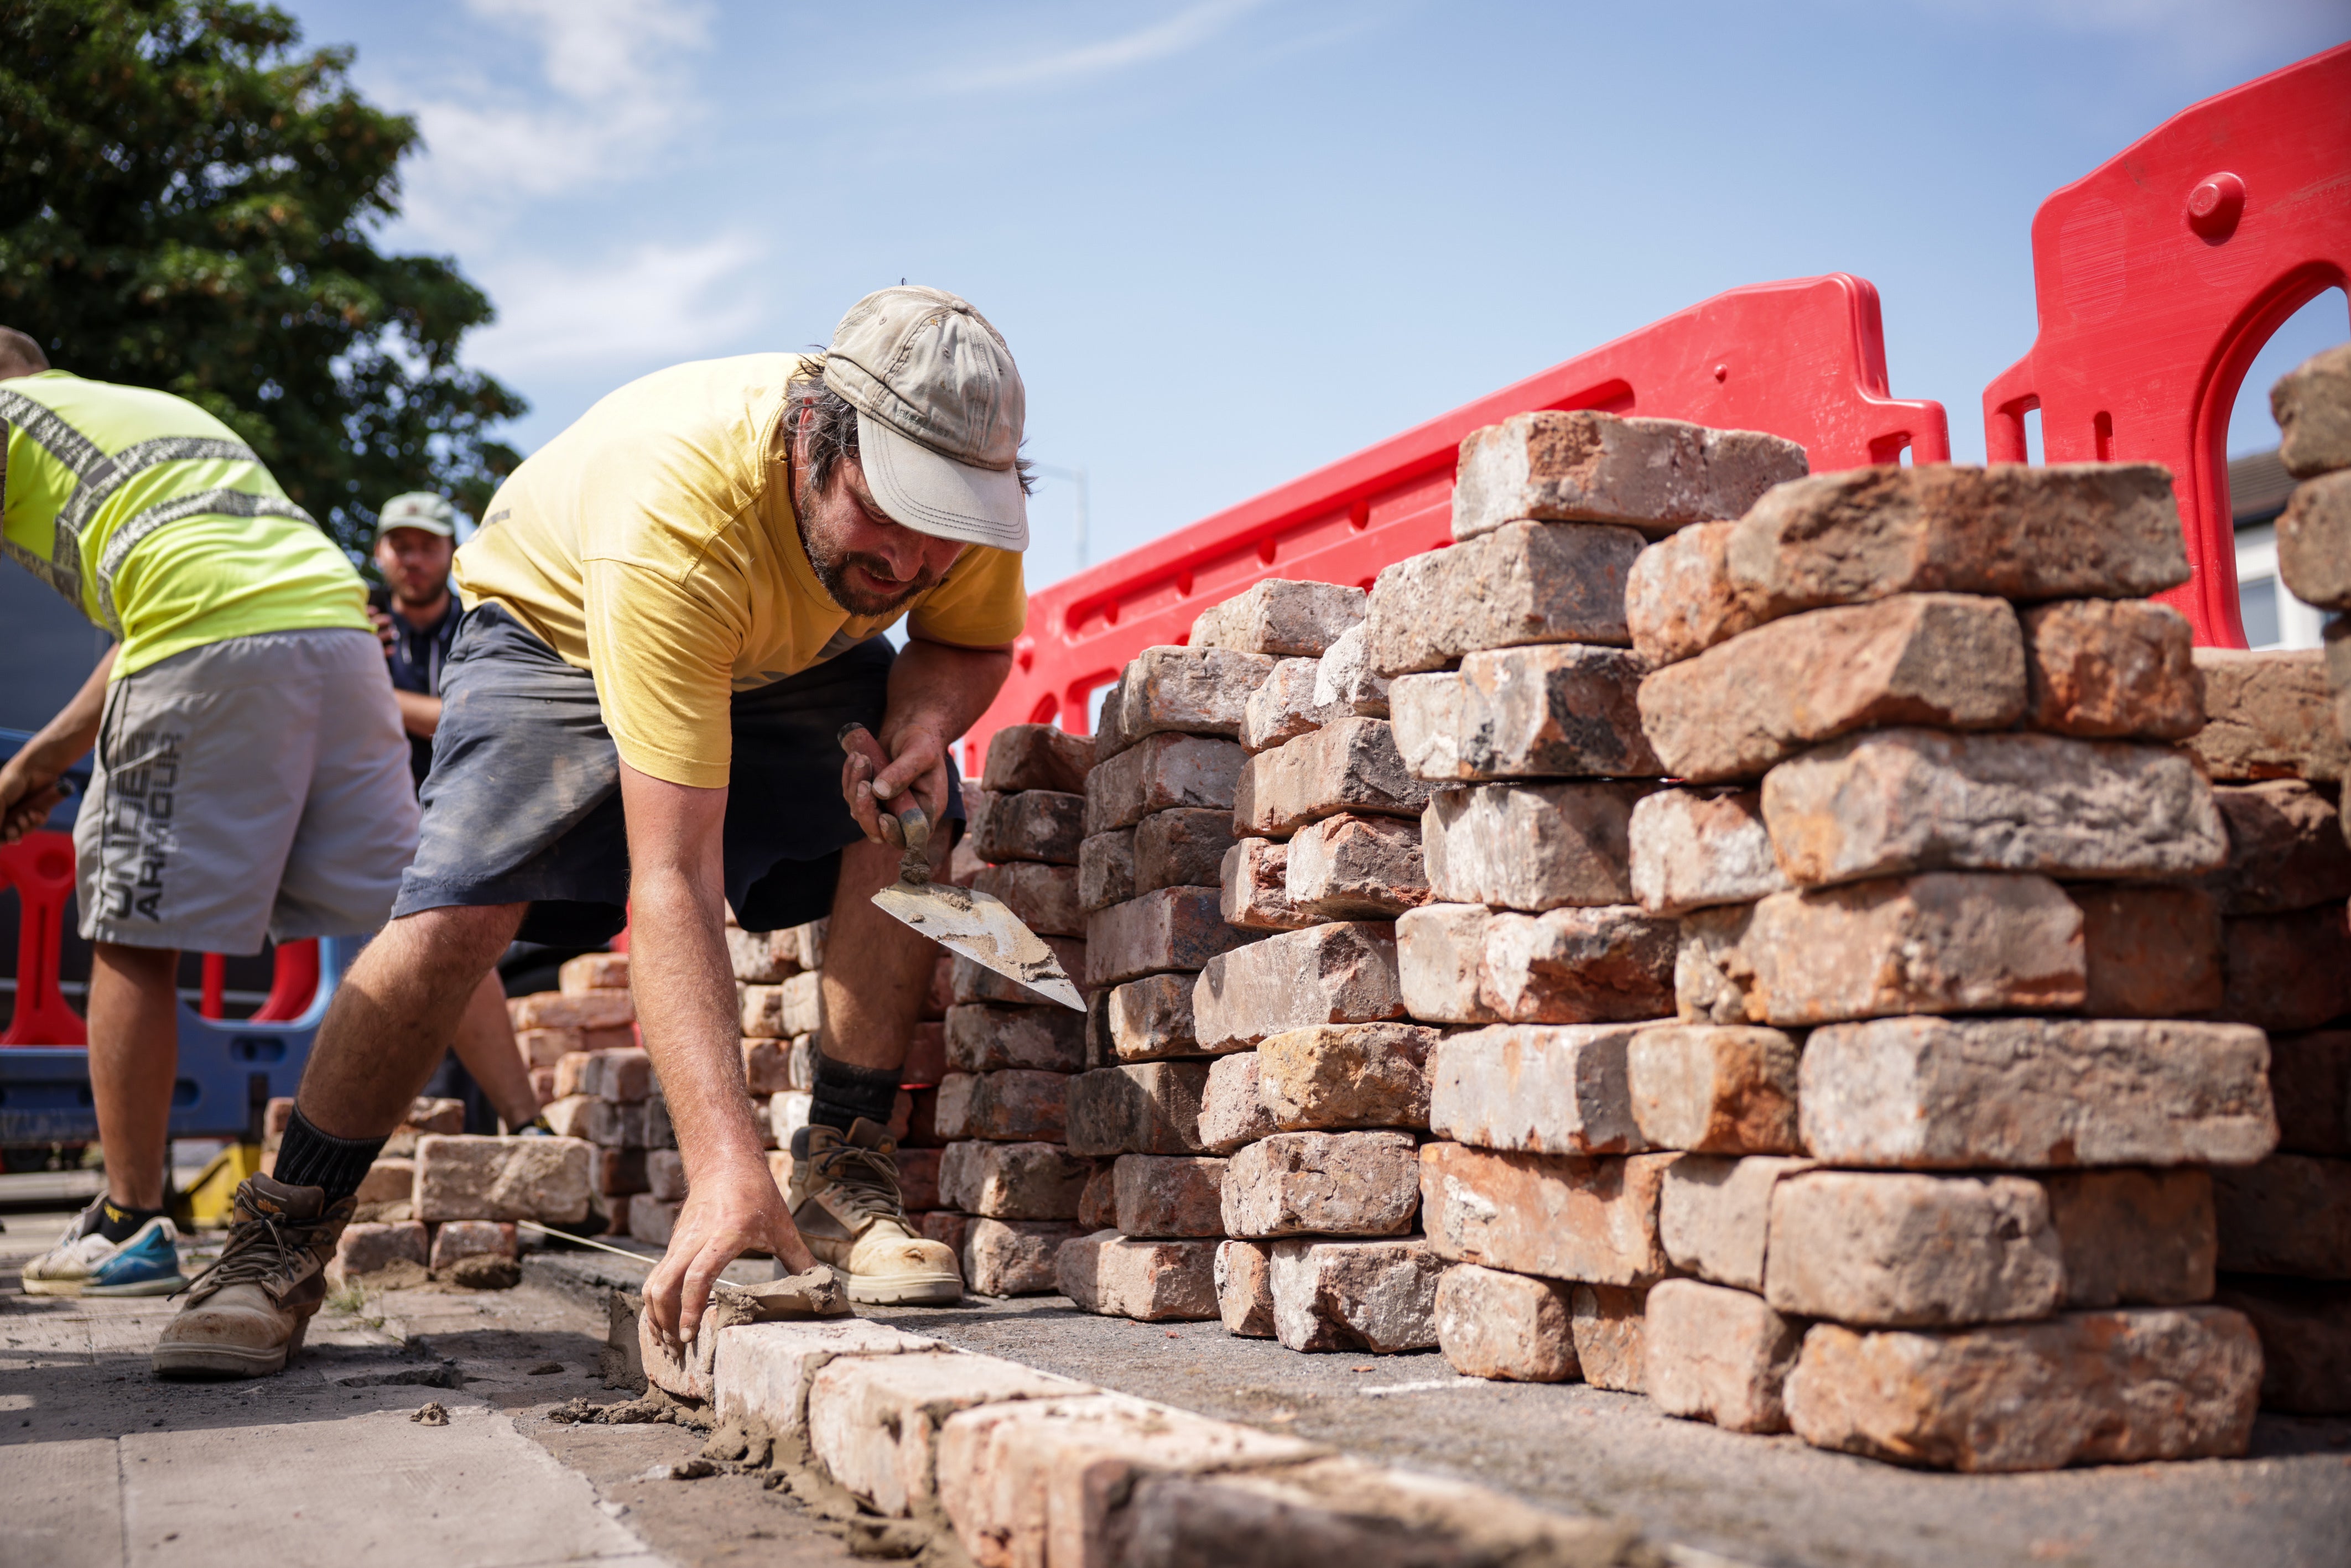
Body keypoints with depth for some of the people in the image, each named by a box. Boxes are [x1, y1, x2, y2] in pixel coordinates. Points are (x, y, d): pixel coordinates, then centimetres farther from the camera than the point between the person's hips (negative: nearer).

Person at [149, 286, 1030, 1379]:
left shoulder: (966, 478, -30)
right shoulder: (674, 513, -45)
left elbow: (973, 643, -6)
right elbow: (671, 880, -48)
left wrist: (923, 716, -31)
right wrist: (725, 1165, -54)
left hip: (793, 654, 4)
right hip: (555, 622, -4)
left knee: (909, 827, -23)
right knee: (458, 909, -22)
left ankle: (842, 1178, -9)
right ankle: (281, 1243, -2)